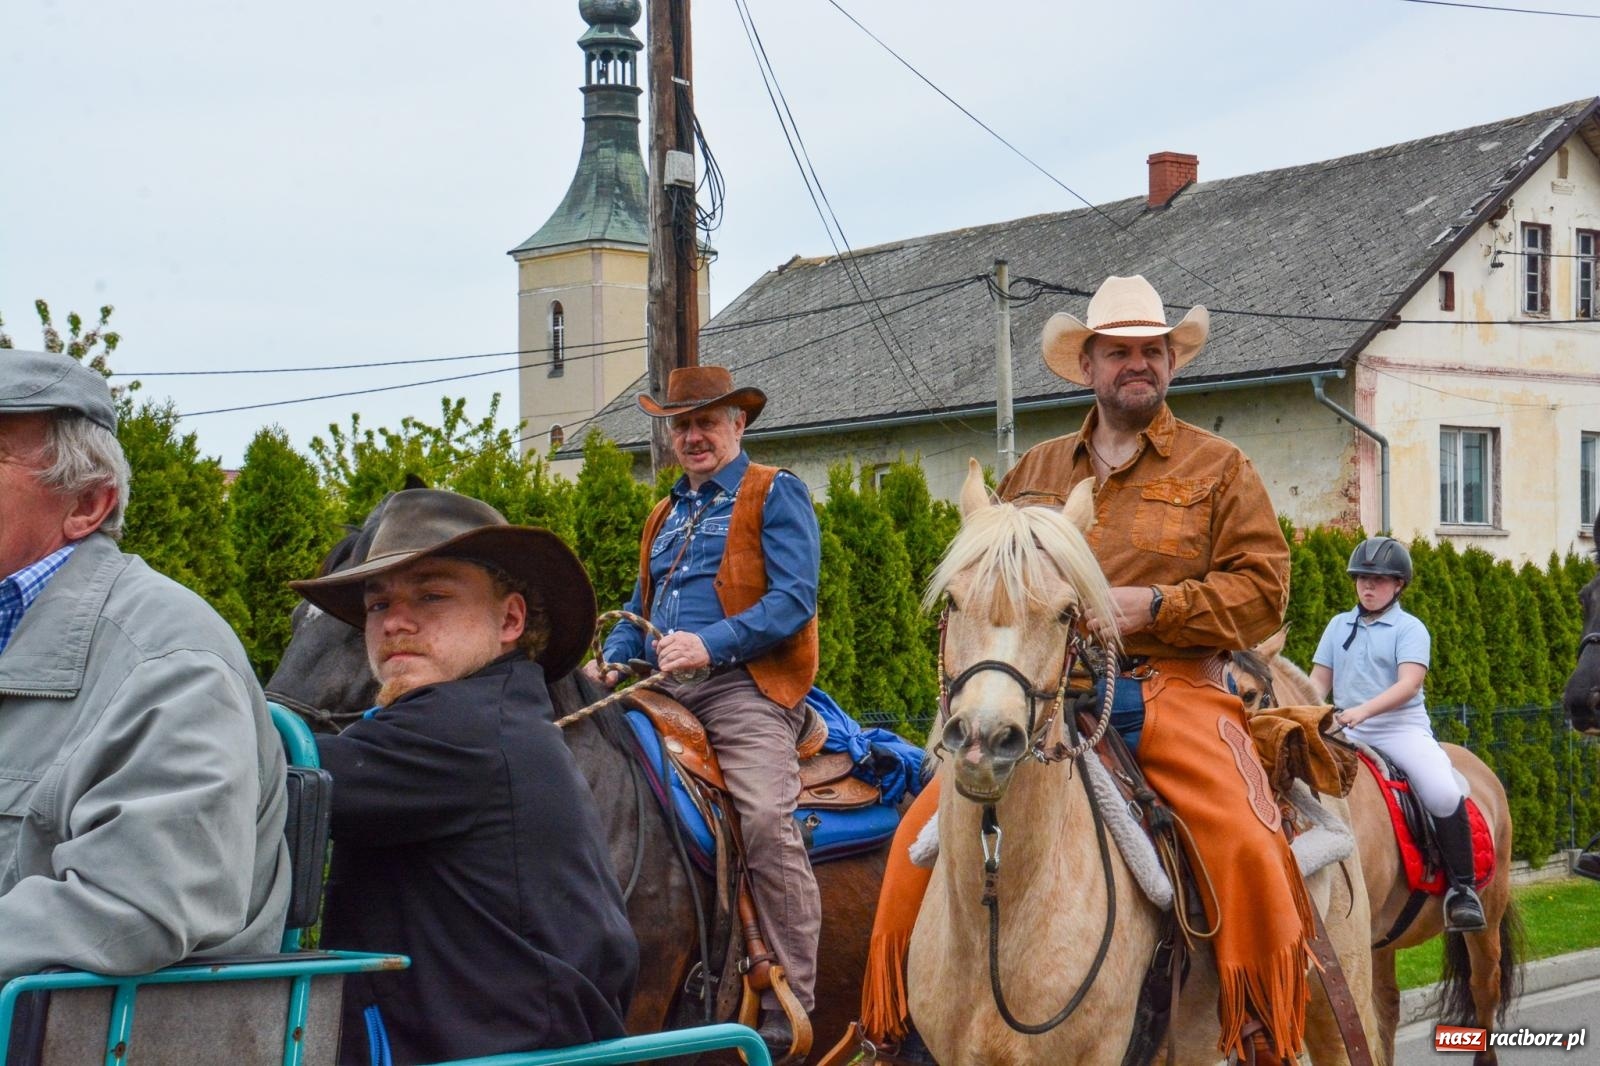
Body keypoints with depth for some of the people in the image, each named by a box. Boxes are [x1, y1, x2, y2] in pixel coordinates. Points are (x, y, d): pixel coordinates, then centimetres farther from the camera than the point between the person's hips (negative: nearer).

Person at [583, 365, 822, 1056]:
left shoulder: (776, 494, 5)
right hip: (663, 692, 7)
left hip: (744, 685, -7)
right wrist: (613, 660, 7)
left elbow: (795, 599, -8)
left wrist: (712, 644, -21)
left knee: (766, 818, -25)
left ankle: (789, 1013, -23)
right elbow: (640, 608, 30)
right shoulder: (665, 516, 27)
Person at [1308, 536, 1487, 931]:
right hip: (1345, 732, 4)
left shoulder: (1410, 629, 0)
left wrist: (1363, 710, -30)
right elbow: (1319, 680, 14)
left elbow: (1409, 683, -15)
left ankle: (1462, 888, -13)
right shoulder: (1339, 626, 15)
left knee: (1443, 794, -26)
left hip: (1401, 727, -4)